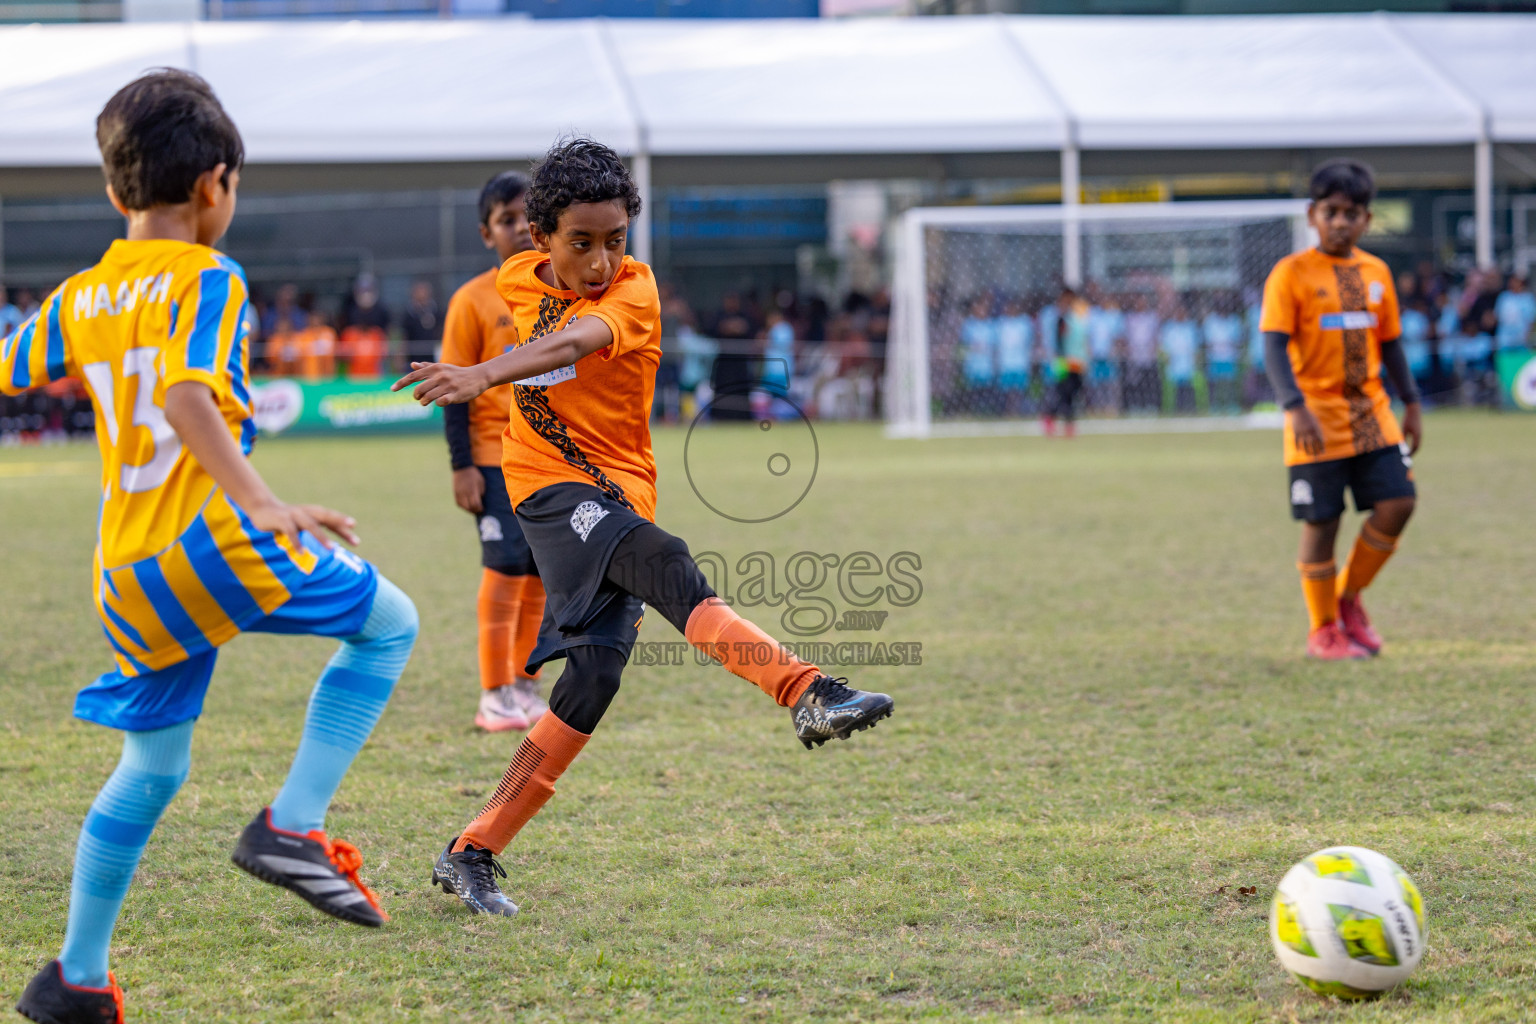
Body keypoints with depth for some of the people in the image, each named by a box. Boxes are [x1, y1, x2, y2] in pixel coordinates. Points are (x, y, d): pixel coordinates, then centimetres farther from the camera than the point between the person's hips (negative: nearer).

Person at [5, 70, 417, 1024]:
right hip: (215, 545, -7)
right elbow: (187, 395, -24)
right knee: (390, 623, 12)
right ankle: (292, 826, -1)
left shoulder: (80, 298, 11)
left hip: (128, 578, 7)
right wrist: (262, 503, -32)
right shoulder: (208, 280, -7)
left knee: (152, 767, 21)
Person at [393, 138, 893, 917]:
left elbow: (574, 343, -33)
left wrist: (483, 377, -48)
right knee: (668, 567, -29)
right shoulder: (519, 279, 2)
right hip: (550, 482, -1)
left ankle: (473, 854, 1)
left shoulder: (634, 291, -11)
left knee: (596, 670, -9)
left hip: (618, 487, 1)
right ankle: (810, 694, -51)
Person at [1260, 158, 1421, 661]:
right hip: (1317, 420, -5)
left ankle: (1349, 598, 16)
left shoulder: (1376, 272, 9)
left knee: (1397, 503, -5)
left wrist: (1411, 404, 14)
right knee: (1321, 521, -1)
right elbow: (1274, 346, -14)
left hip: (1371, 413, 5)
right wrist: (1296, 408, -25)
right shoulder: (1292, 273, -7)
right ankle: (1323, 630, 13)